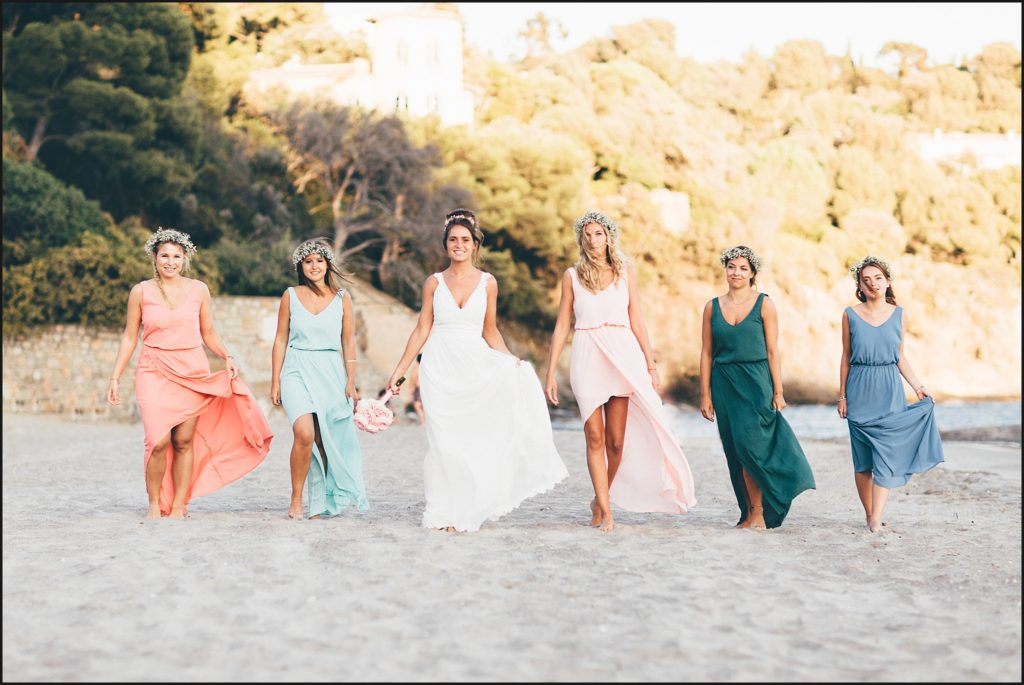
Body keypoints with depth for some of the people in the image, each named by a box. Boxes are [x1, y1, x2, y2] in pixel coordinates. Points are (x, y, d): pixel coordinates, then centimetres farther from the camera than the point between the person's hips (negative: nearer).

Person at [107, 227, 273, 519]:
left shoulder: (198, 290, 7)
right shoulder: (141, 292, 3)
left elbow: (208, 334, 14)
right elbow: (129, 337, 8)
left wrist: (228, 357, -3)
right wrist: (115, 377, 4)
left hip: (193, 374, 2)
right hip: (155, 373, -2)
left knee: (184, 442, 0)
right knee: (159, 441, -14)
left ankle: (178, 507, 9)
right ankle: (154, 505, 3)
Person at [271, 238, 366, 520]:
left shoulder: (342, 298, 6)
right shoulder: (290, 296, 5)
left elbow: (349, 343, 8)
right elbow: (281, 339, 8)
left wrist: (351, 382, 3)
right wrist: (275, 381, 4)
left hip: (331, 374, 2)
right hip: (298, 372, -1)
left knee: (325, 443, 2)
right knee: (304, 433, -21)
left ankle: (318, 503, 17)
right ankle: (296, 500, -8)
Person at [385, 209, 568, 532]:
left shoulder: (487, 283, 7)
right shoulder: (434, 283, 5)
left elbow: (490, 331, 12)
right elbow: (422, 330, 8)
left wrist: (510, 360, -3)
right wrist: (399, 370, 5)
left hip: (475, 363, 1)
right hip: (440, 366, -1)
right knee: (444, 439, -4)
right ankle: (445, 513, 6)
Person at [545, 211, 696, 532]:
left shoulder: (626, 273, 10)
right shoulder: (572, 276, 8)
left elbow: (636, 322, 10)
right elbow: (562, 326, 8)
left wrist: (651, 365, 5)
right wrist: (551, 373, 3)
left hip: (622, 355, 1)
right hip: (587, 359, -1)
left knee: (616, 441, 1)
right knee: (595, 437, -4)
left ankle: (601, 499, 22)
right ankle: (606, 511, 1)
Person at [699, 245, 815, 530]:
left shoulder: (764, 304, 0)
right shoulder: (713, 307, 8)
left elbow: (773, 351, -2)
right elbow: (706, 353, 8)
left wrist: (778, 392, -6)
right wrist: (705, 394, 3)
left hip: (756, 383, -3)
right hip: (724, 384, 3)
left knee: (750, 445, -12)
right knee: (735, 452, 4)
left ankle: (756, 513, 0)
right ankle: (751, 514, 13)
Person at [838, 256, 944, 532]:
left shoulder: (898, 314, 5)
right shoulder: (850, 315, 2)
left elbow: (900, 357, 11)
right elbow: (846, 358, 6)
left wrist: (918, 386, 3)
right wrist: (842, 395, 3)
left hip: (890, 392, 0)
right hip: (860, 391, 0)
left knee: (886, 454, -8)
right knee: (862, 458, 4)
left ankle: (876, 519, -11)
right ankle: (869, 515, 14)